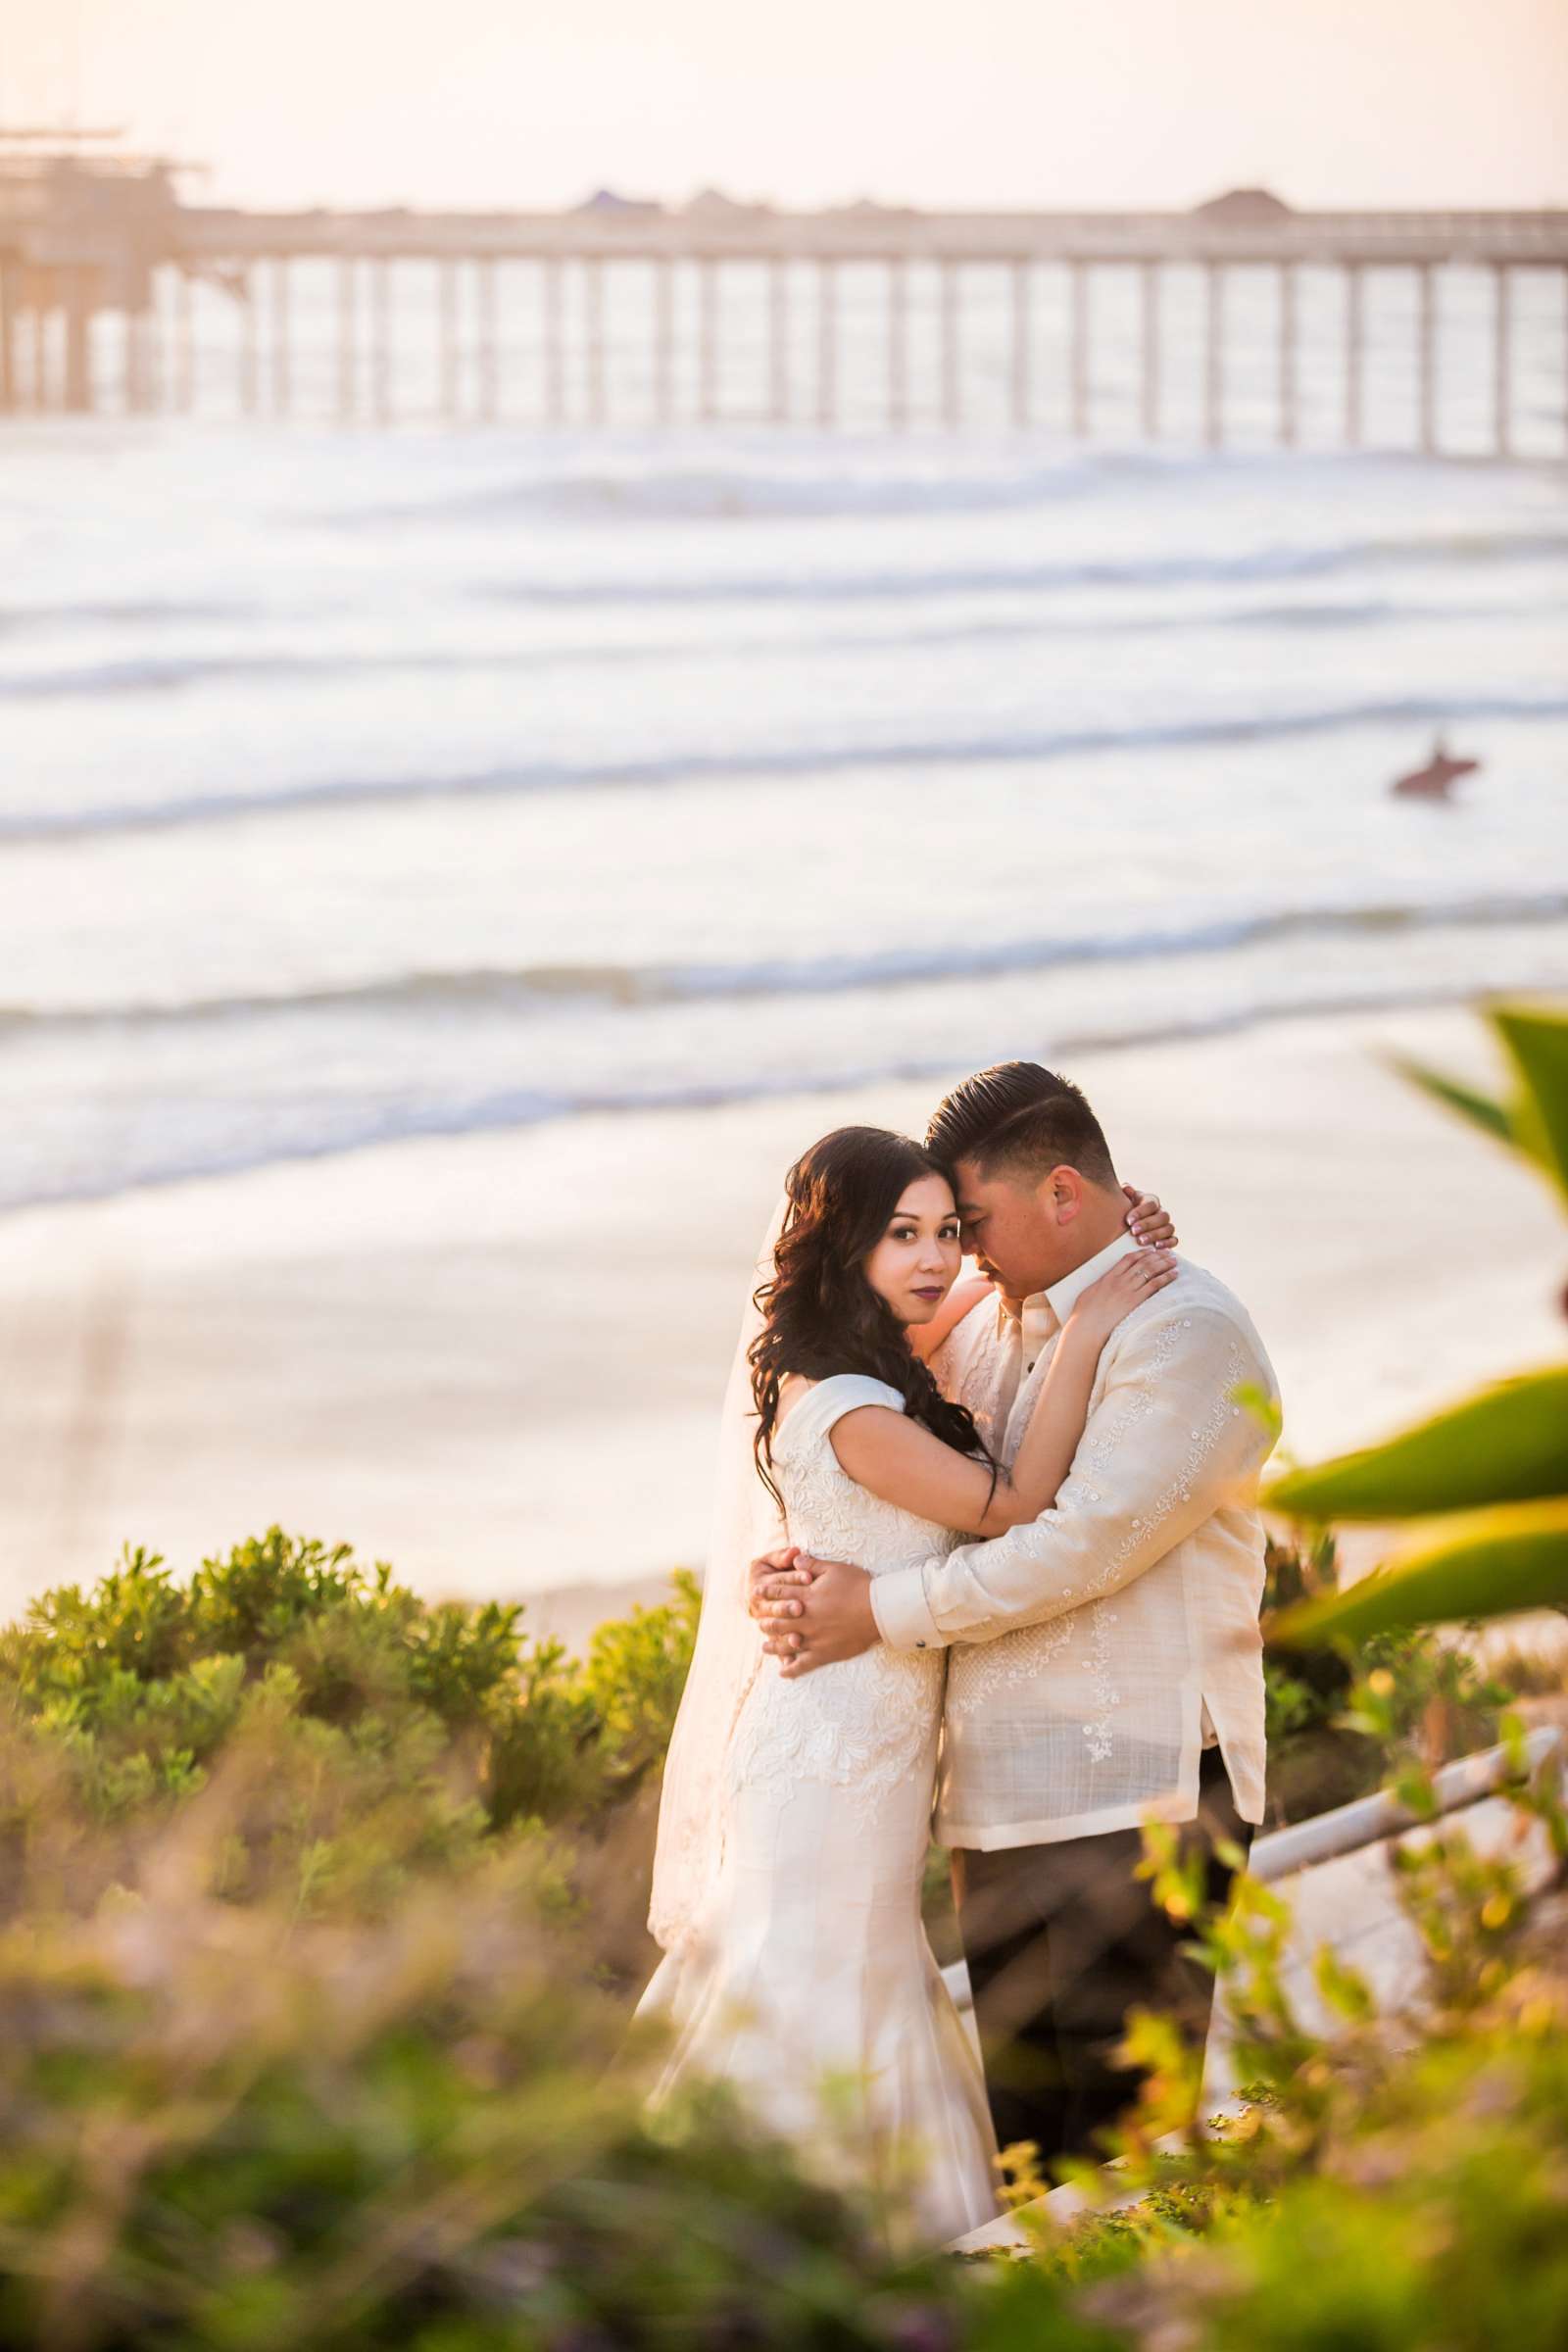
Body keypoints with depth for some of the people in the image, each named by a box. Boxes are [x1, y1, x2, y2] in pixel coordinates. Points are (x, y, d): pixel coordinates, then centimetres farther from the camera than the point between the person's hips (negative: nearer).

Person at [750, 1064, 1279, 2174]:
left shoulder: (1186, 1332, -8)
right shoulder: (989, 1328, 17)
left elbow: (1091, 1540, -17)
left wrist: (884, 1611, -12)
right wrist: (796, 1576, -1)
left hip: (1138, 1793, -8)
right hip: (1000, 1795, 8)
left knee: (1119, 2126, -9)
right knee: (1016, 2130, 9)